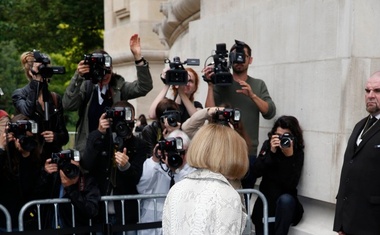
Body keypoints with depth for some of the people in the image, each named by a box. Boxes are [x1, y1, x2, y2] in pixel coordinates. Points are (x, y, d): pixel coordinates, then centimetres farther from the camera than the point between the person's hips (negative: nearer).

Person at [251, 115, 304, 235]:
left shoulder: (298, 153, -10)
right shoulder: (268, 145, -3)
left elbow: (290, 184, -22)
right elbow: (256, 172, -15)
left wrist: (289, 156, -29)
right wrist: (271, 152, -25)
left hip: (286, 204, -2)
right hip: (265, 202, 2)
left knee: (285, 199, -35)